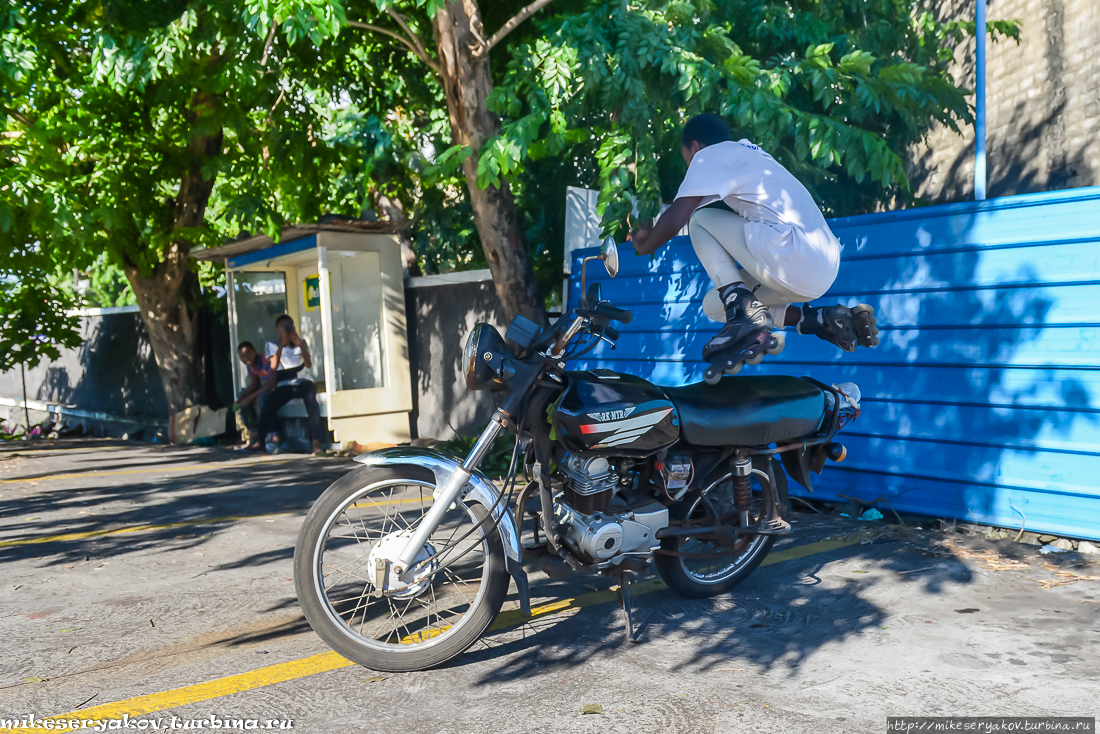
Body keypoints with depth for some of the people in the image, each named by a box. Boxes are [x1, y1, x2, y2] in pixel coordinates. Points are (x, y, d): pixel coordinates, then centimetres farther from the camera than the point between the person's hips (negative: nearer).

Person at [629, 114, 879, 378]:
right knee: (713, 305, 18)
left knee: (699, 217, 3)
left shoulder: (709, 155, 2)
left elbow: (674, 220, -7)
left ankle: (744, 313, -14)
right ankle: (822, 320, 7)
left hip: (794, 256, -9)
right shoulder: (747, 152, 28)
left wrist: (644, 245, 13)